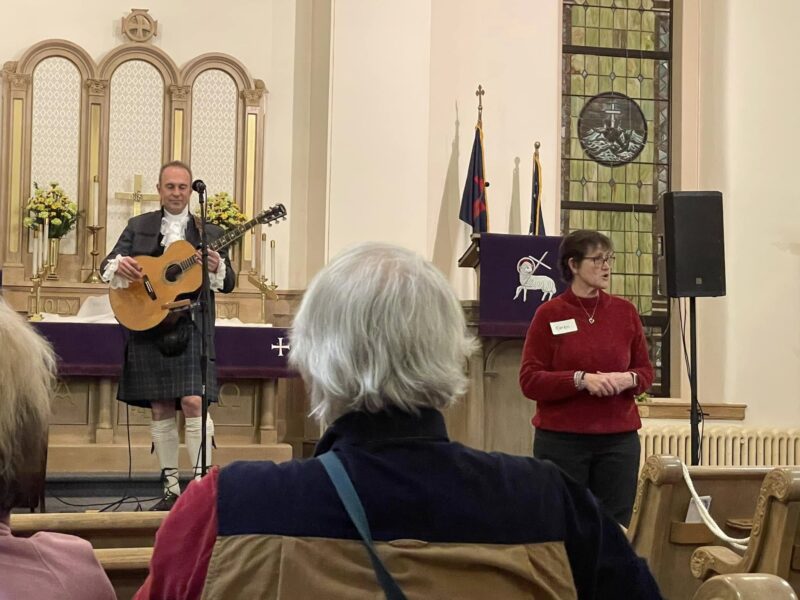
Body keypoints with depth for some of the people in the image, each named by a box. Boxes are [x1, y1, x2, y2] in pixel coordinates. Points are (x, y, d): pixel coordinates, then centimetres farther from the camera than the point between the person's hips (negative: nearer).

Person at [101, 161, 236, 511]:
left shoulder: (209, 232, 10)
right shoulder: (138, 226, 13)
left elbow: (229, 284, 7)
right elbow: (108, 264, 8)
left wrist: (217, 268, -17)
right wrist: (118, 265, -16)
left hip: (191, 328, -2)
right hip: (148, 326, 2)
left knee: (193, 404, -13)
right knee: (161, 410, 4)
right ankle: (171, 489, 12)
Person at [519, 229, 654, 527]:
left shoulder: (624, 311, 8)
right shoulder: (549, 314, -2)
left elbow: (646, 370, 13)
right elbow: (529, 380, -6)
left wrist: (629, 379, -9)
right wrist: (580, 379, -18)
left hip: (619, 438, 3)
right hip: (561, 439, -3)